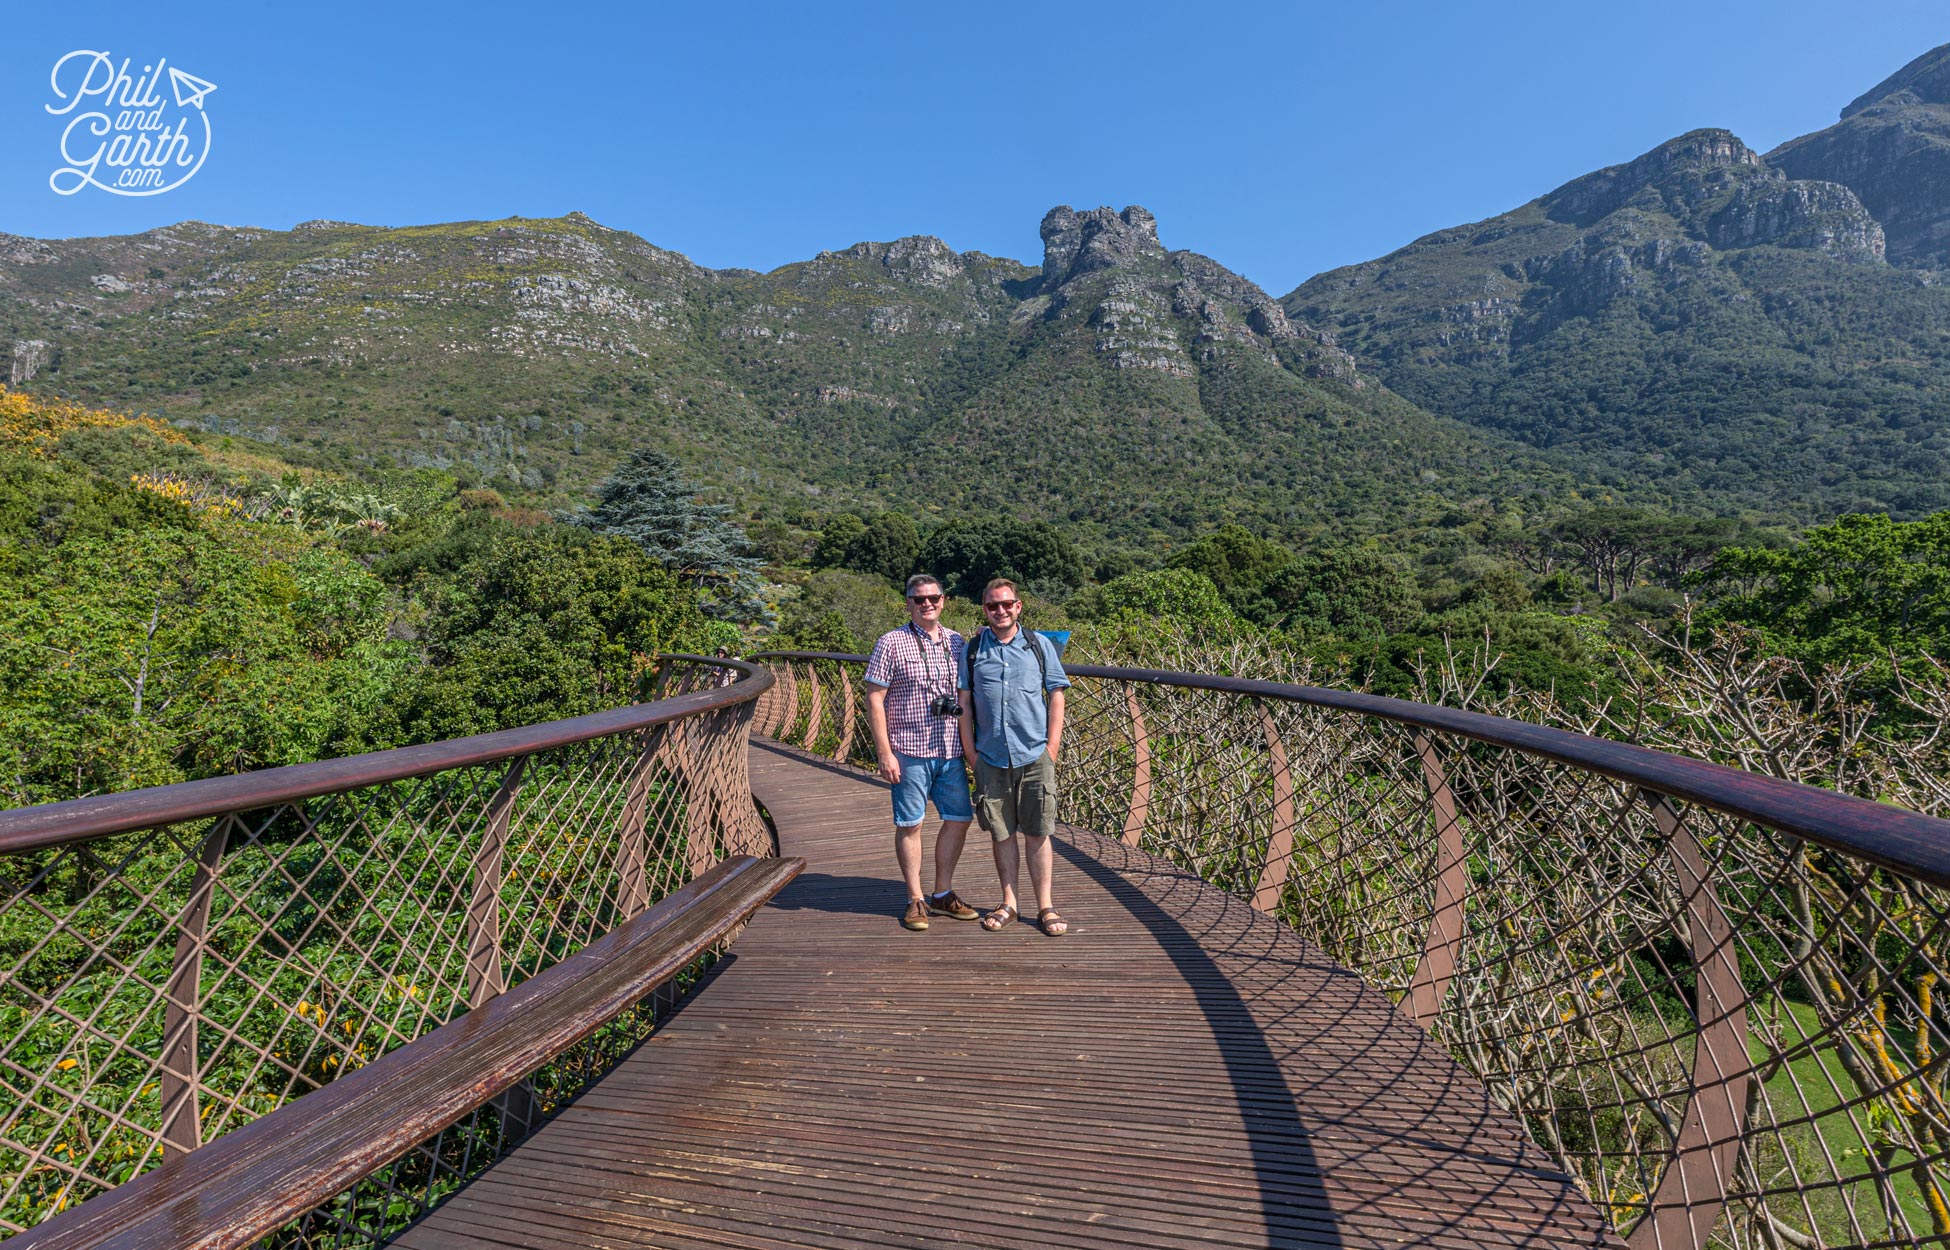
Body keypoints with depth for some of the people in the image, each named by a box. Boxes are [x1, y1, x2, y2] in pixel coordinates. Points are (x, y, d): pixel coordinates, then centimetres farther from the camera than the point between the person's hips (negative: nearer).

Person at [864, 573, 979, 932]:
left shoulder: (956, 642, 9)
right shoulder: (891, 643, -5)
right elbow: (874, 699, -7)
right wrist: (885, 752, -12)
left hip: (951, 751, 5)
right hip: (910, 752, -5)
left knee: (959, 819, 9)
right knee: (910, 825, 4)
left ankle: (943, 895, 26)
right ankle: (916, 900, 19)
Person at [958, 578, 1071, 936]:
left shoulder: (1040, 645, 5)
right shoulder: (972, 650, 6)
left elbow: (1057, 695, 6)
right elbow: (963, 702, 7)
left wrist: (1052, 746, -2)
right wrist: (970, 749, 1)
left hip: (1035, 757, -1)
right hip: (990, 759, 1)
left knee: (1037, 834, 4)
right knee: (1001, 834, 10)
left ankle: (1045, 907, 17)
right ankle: (1009, 904, 24)